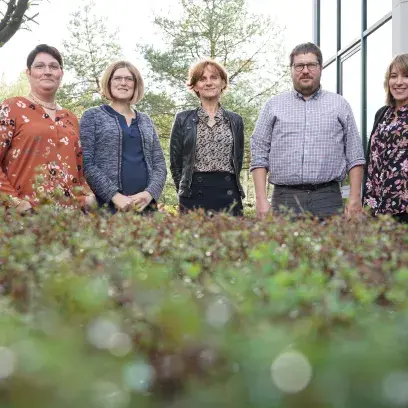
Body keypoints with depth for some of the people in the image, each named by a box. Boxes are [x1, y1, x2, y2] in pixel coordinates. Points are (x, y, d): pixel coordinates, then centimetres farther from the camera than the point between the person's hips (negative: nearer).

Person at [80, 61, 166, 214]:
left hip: (145, 205, 4)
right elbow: (86, 163, -6)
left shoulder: (146, 121, 16)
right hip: (106, 205, -4)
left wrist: (150, 193, -8)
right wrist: (114, 195, -16)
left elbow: (159, 164, 11)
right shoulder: (92, 116, 4)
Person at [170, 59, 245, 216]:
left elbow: (238, 162, 14)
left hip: (229, 196, 1)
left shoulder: (235, 120, 12)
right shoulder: (183, 120, 8)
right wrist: (185, 193, 6)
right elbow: (175, 163, 8)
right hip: (194, 197, -1)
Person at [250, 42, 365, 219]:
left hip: (328, 199, 0)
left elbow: (355, 156, 9)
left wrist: (355, 198, 0)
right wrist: (261, 199, -2)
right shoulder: (273, 105, 11)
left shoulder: (340, 105, 12)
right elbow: (259, 155, 7)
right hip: (284, 199, 0)